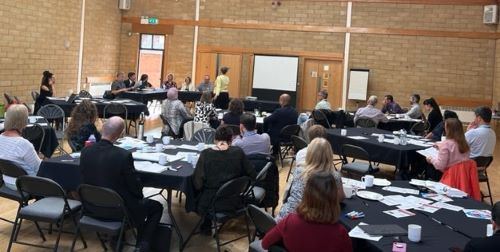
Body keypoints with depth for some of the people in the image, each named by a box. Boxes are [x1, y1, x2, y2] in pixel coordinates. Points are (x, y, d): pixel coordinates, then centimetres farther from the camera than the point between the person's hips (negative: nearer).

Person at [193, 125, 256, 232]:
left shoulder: (206, 154, -17)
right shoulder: (238, 152, -11)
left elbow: (198, 184, -17)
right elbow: (252, 175, -4)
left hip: (211, 203, -3)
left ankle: (206, 223, 32)